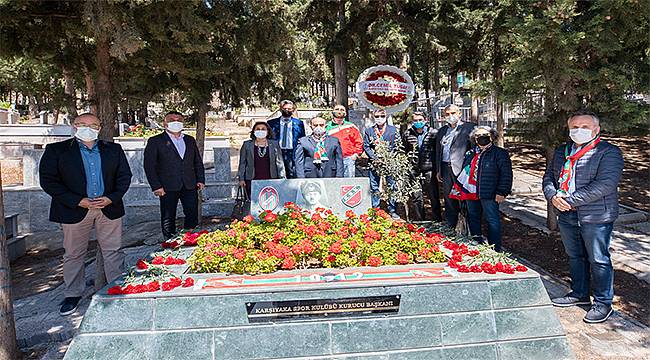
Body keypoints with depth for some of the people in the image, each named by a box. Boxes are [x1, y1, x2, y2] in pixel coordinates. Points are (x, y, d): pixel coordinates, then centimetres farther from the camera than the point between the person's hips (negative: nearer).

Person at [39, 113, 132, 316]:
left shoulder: (114, 150, 8)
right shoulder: (56, 150, 0)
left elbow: (124, 176, 7)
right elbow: (48, 180, -6)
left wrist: (111, 198, -9)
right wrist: (77, 201, -14)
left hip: (109, 208, 2)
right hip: (74, 210, -1)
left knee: (113, 251, 7)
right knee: (73, 254, 9)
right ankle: (73, 294, 24)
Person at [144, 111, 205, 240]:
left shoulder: (190, 140, 15)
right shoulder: (155, 141, 1)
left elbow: (198, 161, 18)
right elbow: (149, 165, -5)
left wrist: (200, 180, 8)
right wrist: (156, 186, -12)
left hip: (190, 186, 4)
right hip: (168, 187, -3)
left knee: (192, 216, 2)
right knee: (168, 218, 5)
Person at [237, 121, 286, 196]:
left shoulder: (274, 144, 11)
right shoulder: (247, 145, 11)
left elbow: (280, 163, 10)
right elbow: (242, 163, 11)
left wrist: (282, 179, 3)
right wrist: (241, 179, 4)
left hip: (271, 181, 0)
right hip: (252, 181, 0)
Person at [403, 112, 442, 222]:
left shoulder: (433, 133, 0)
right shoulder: (408, 134, 6)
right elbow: (404, 151, 11)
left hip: (430, 170, -2)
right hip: (414, 171, 2)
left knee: (434, 196, 6)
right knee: (416, 197, 8)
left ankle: (437, 220, 18)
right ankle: (419, 220, 20)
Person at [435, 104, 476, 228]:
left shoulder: (469, 127, -1)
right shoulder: (442, 131, 17)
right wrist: (438, 170, 14)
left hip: (461, 168, -5)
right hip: (446, 169, 6)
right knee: (449, 200, 11)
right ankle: (449, 228, 21)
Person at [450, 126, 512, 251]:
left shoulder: (500, 153, -5)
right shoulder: (470, 154, 13)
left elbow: (506, 174, -9)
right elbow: (464, 173, 21)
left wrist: (501, 192, -14)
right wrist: (461, 189, 17)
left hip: (489, 195, -6)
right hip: (471, 193, 6)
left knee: (492, 221, 0)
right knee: (473, 219, 15)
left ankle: (495, 250, 8)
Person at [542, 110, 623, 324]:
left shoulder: (609, 153, -10)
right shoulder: (561, 152, 11)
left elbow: (604, 184, -21)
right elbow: (549, 177, 12)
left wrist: (570, 200, -22)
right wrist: (553, 196, -10)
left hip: (596, 217, -6)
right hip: (567, 216, 6)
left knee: (598, 260, 4)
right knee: (575, 257, 18)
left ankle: (603, 303, 18)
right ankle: (579, 294, 34)